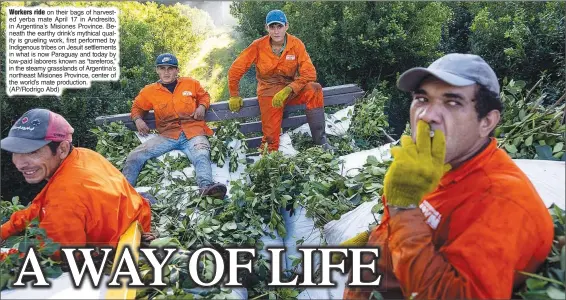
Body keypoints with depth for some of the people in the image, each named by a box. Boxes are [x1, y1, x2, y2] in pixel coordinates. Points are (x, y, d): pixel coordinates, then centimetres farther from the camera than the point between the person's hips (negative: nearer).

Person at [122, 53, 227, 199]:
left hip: (193, 132, -2)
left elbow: (204, 95, 27)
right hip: (167, 135, 2)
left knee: (201, 154, -37)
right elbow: (137, 106, 27)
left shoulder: (191, 83, 11)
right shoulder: (149, 91, 12)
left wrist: (202, 106, 4)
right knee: (135, 155, -18)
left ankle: (206, 186, -58)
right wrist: (138, 119, 5)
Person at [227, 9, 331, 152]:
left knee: (314, 90, -29)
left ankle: (320, 139, -26)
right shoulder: (258, 46, -10)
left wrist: (288, 90, -28)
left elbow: (309, 73, -15)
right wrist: (234, 96, 1)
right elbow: (236, 69, -3)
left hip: (291, 88, 1)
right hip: (269, 91, 0)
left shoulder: (296, 44, -9)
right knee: (271, 136, -18)